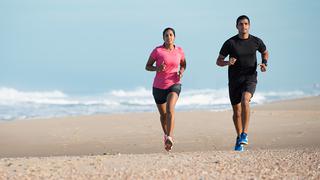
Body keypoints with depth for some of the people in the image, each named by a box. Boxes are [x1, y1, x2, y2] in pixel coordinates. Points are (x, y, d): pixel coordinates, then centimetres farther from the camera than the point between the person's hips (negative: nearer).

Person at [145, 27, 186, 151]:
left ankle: (169, 138, -37)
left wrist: (181, 72, -4)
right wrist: (157, 69, -21)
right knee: (163, 114, 15)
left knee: (170, 108, -28)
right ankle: (166, 134, 44)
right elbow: (147, 67, 0)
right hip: (159, 86, 1)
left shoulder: (179, 51, 0)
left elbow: (183, 64, 18)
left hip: (174, 85, -1)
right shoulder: (157, 51, -7)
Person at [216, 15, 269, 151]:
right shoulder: (230, 43, -5)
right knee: (237, 111, 9)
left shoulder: (256, 41, 0)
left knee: (245, 101, -29)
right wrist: (228, 63, -21)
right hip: (234, 81, 1)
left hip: (250, 79, -1)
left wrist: (264, 64, 1)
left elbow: (265, 53, 21)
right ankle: (239, 138, 29)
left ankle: (245, 134, -27)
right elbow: (218, 61, 1)